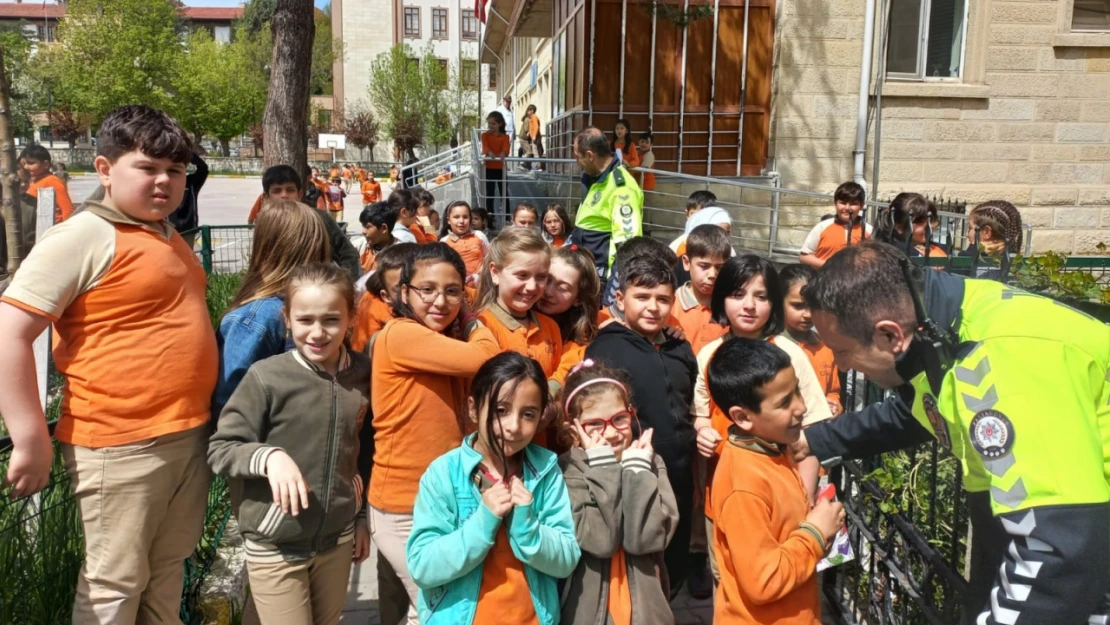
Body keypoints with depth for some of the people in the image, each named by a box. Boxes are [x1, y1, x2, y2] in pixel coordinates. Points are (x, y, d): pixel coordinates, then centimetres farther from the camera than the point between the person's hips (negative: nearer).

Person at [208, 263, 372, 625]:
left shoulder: (362, 374, -3)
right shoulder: (267, 377, -16)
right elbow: (219, 450, -10)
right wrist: (268, 456, -28)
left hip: (338, 538, 4)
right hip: (275, 545, -4)